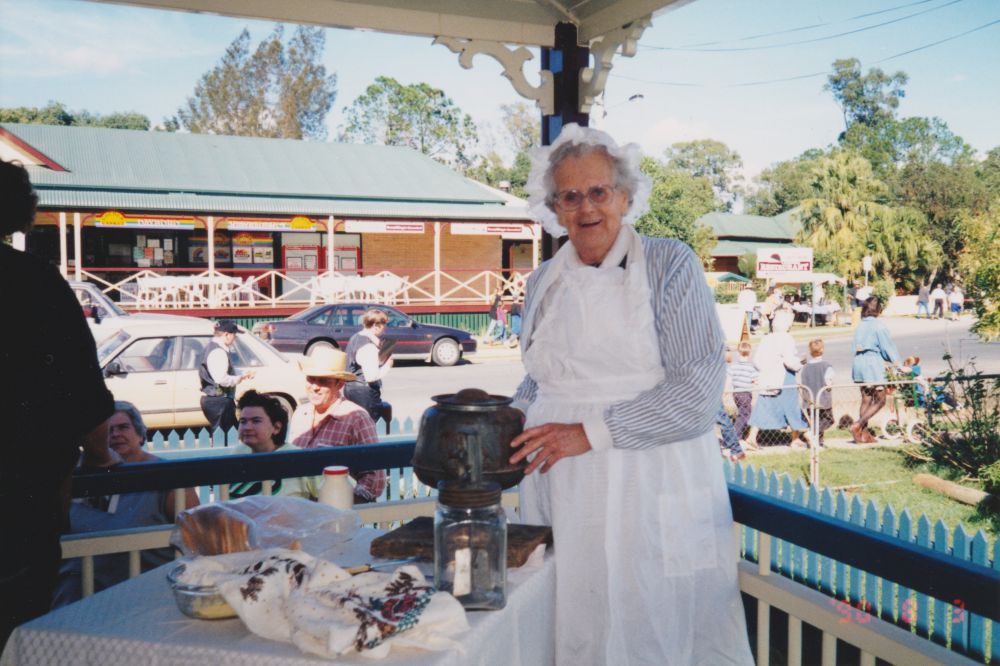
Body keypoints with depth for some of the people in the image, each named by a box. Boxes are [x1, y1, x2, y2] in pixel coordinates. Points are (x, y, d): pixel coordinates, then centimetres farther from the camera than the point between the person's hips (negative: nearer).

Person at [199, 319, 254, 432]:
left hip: (210, 399, 11)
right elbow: (222, 379, -26)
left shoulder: (210, 348, 15)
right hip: (218, 401, -11)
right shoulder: (218, 352, -17)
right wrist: (242, 377, -14)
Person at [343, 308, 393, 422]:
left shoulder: (355, 337, 10)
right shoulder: (369, 347, -20)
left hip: (350, 387, 10)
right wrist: (387, 366, -10)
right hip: (364, 392, -10)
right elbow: (372, 376, -25)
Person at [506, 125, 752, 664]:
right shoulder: (544, 283, 10)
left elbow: (697, 387, -13)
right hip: (562, 494, 4)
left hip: (653, 493, -4)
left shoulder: (669, 265, -4)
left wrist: (591, 432, -18)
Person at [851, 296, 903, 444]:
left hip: (859, 364, 7)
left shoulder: (860, 326, 12)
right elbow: (887, 347, -9)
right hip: (873, 365, -7)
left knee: (866, 399, 13)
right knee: (880, 400, 2)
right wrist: (898, 364, -3)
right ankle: (858, 425, -10)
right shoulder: (878, 326, -9)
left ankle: (864, 433, 14)